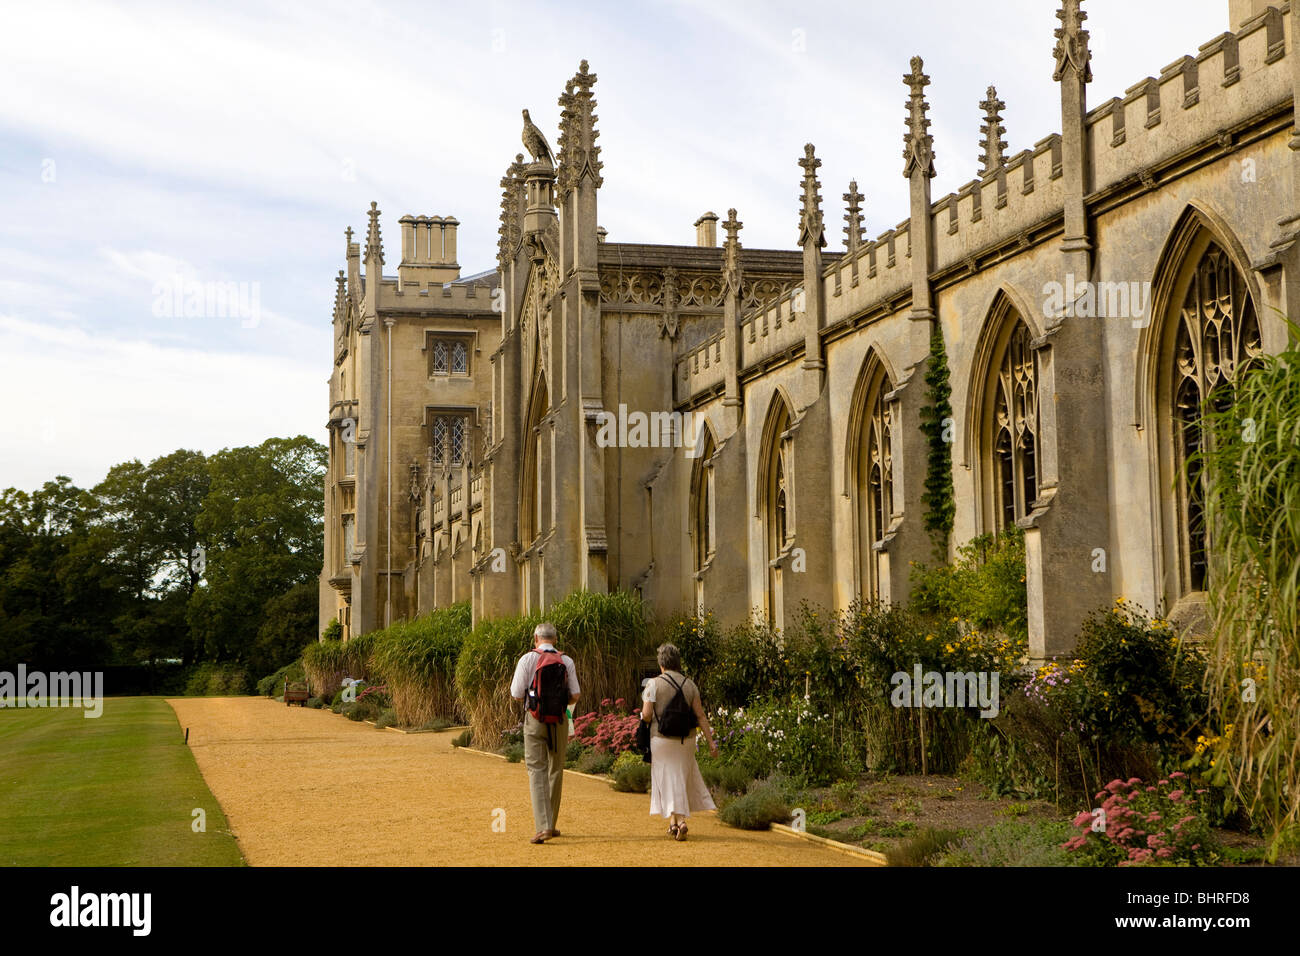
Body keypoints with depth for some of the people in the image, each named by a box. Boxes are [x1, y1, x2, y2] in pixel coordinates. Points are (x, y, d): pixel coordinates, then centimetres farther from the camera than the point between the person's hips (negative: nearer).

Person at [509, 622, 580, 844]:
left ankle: (543, 826, -17)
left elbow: (517, 695, -5)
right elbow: (574, 696, 1)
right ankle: (550, 824, 22)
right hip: (559, 719, 2)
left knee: (537, 770, -4)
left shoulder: (527, 659, -5)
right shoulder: (566, 661, 1)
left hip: (535, 718, -2)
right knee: (555, 770, 14)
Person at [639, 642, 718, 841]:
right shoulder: (689, 684, 2)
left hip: (662, 739, -3)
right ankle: (674, 821, 16)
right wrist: (711, 741, 2)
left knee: (669, 780, 3)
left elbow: (646, 715, -13)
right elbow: (700, 716, 0)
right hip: (686, 739, 3)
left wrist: (646, 720, 11)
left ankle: (679, 821, -10)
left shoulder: (654, 684, -8)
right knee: (683, 778, 16)